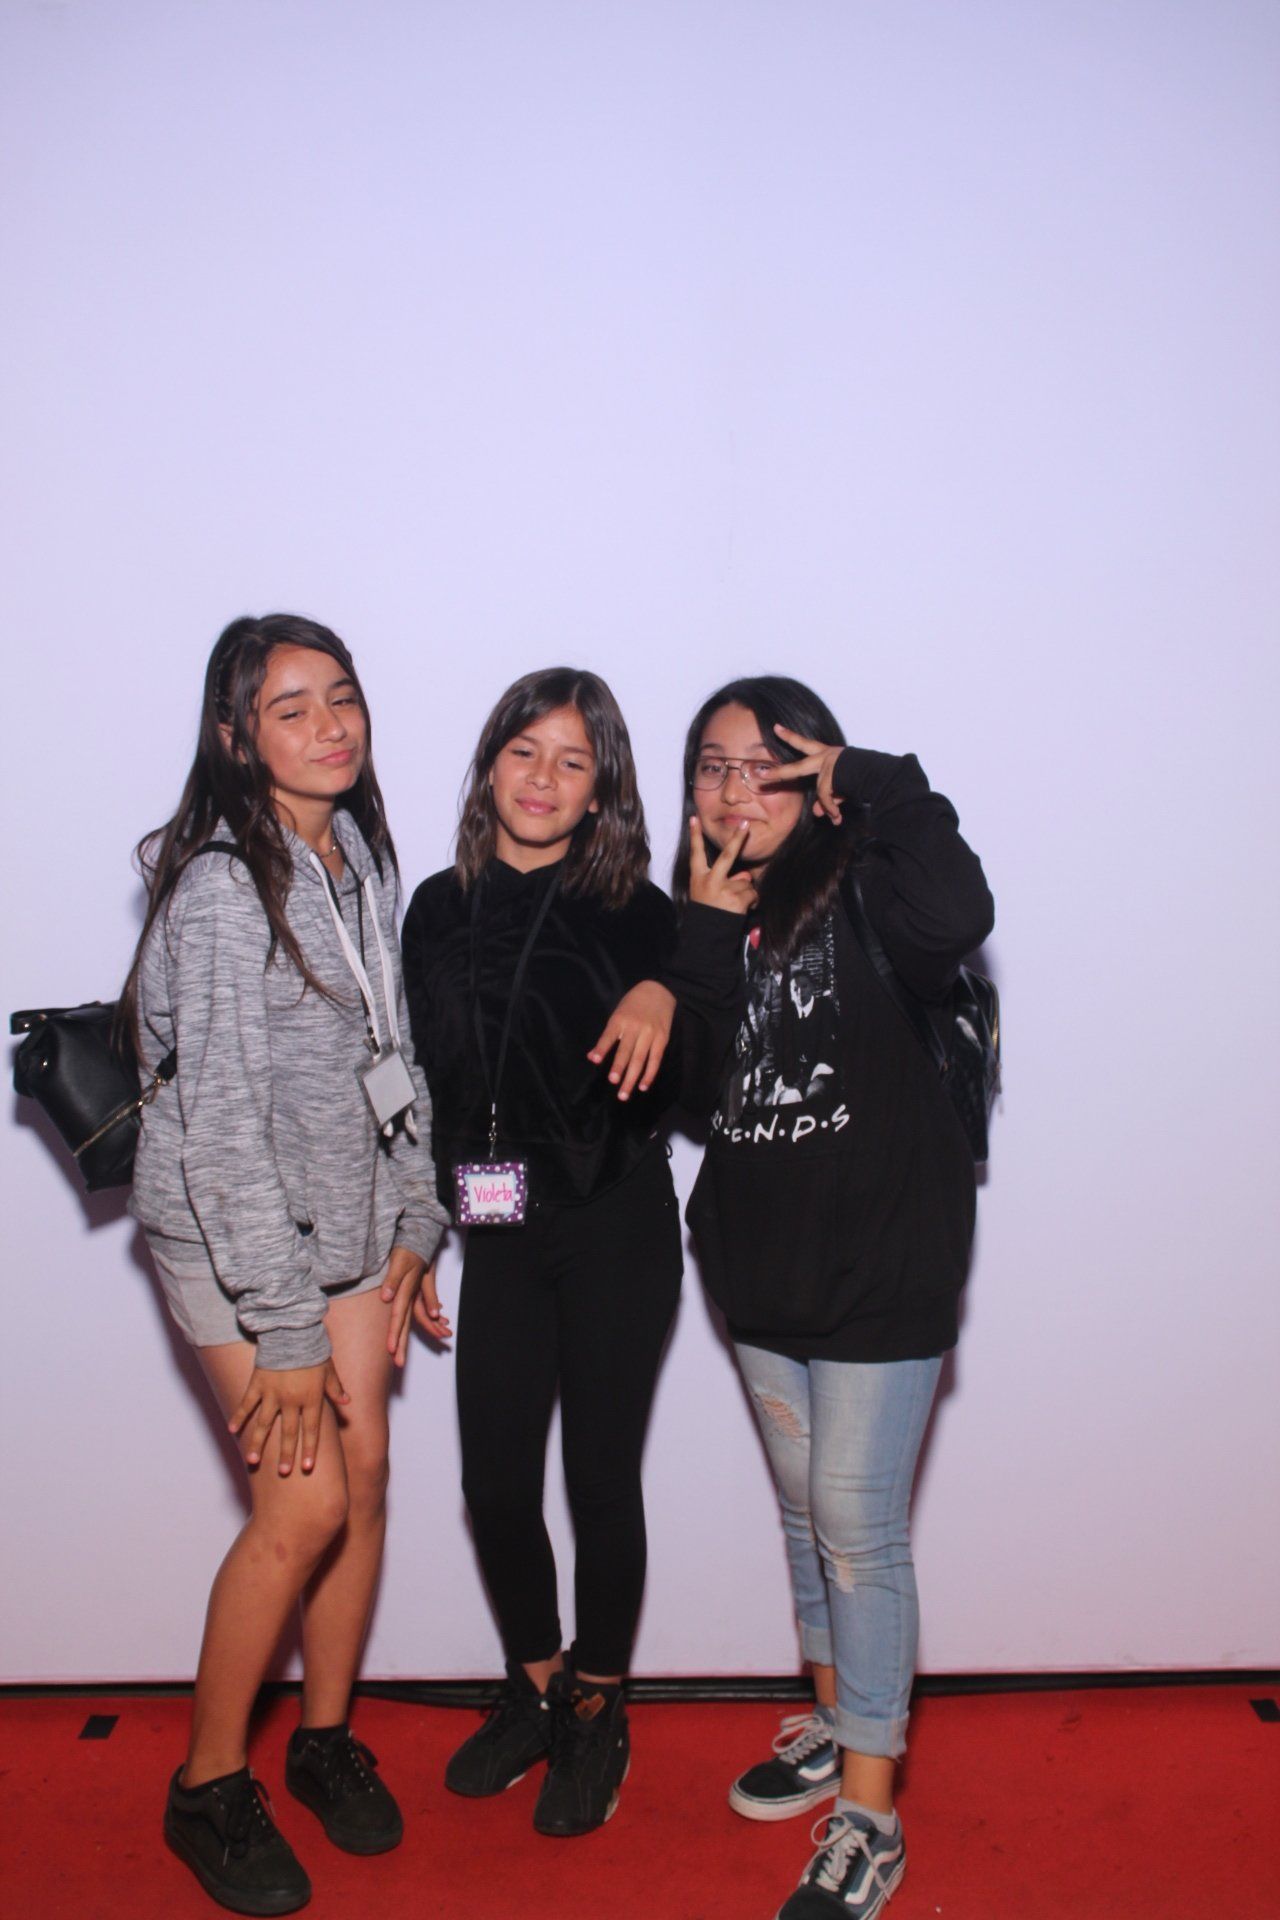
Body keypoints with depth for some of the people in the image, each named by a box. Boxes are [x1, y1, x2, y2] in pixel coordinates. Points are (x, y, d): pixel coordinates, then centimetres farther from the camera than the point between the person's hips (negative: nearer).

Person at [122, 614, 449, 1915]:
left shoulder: (359, 856, 4)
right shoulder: (220, 886, -19)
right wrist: (281, 1328, -20)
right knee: (303, 1504, -7)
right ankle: (207, 1788, 15)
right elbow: (224, 1118, -21)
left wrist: (414, 1226, 8)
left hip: (351, 1213, 7)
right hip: (230, 1226, -6)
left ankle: (326, 1736, 29)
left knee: (365, 1475, 8)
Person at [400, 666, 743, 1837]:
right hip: (500, 1237, 3)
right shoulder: (439, 911, 3)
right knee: (495, 1483, 9)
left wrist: (668, 994, -31)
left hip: (615, 1228, -3)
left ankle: (598, 1710, 30)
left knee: (601, 1478, 7)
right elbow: (423, 1090, 9)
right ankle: (534, 1688, 35)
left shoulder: (632, 911, -7)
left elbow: (678, 1079, -12)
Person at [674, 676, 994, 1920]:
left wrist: (873, 781, -23)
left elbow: (956, 916, -36)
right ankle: (837, 1721, 41)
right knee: (803, 1508, 19)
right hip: (762, 1266, 7)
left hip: (880, 1264, -6)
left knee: (857, 1526, -1)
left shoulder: (864, 893, -13)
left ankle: (868, 1818, 15)